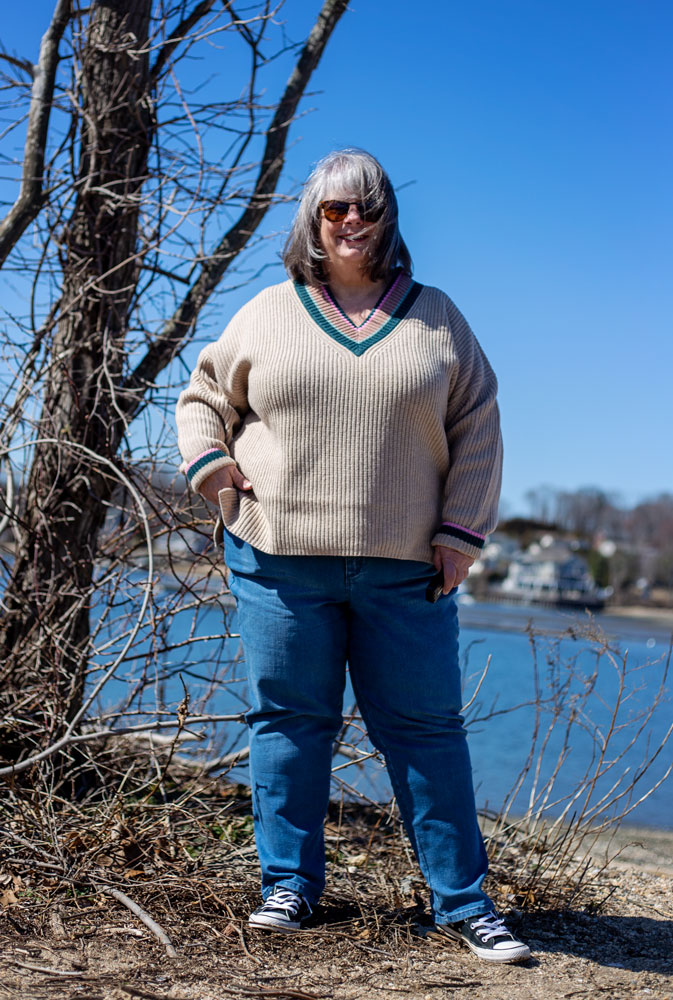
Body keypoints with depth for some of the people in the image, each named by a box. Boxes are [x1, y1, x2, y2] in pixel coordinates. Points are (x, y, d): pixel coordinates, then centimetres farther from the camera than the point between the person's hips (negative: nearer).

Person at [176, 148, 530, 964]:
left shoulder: (435, 317, 10)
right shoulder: (268, 313, 10)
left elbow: (477, 430, 9)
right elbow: (203, 397, 19)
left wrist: (462, 532, -1)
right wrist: (209, 465, -1)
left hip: (403, 567, 0)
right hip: (279, 559, 0)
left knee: (425, 727, 3)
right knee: (288, 720, 6)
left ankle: (463, 903, 10)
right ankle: (289, 884, 19)